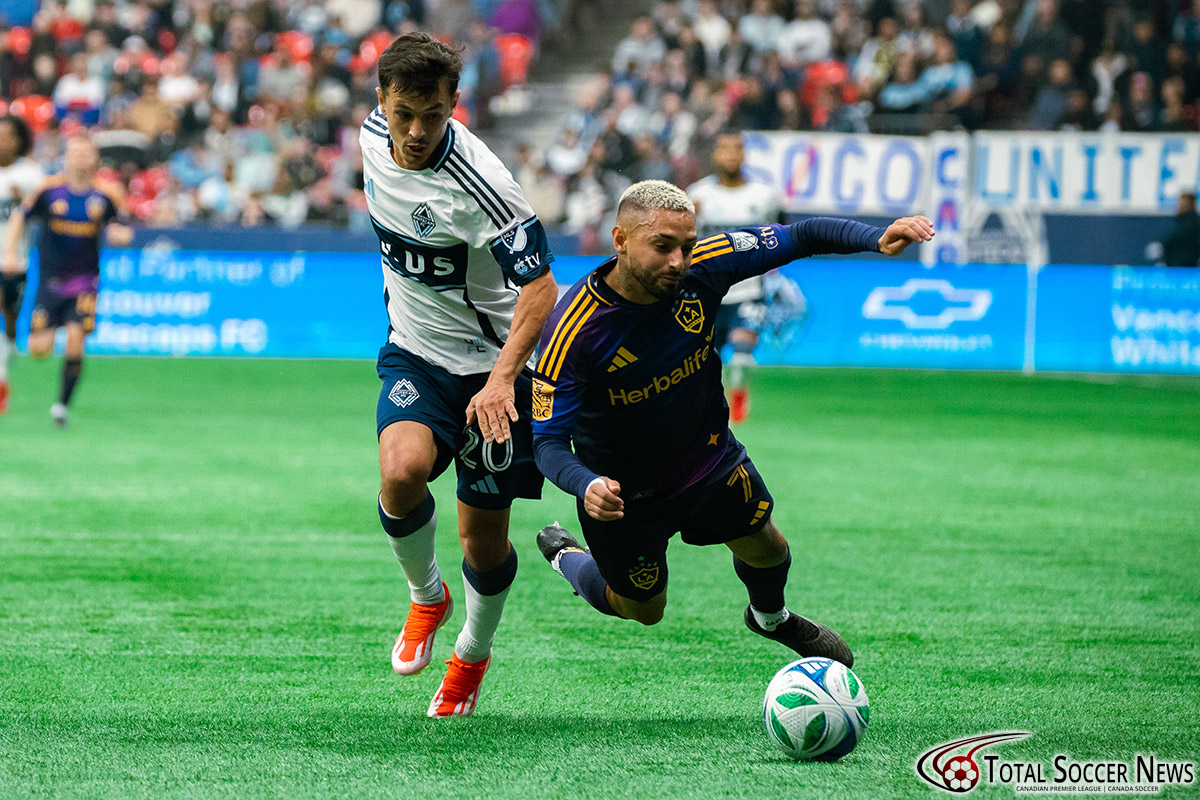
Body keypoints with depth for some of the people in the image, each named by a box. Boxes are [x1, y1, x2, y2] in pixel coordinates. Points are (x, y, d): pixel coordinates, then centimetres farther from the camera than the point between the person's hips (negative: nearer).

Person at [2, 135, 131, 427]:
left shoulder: (107, 195, -2)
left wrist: (119, 234, -17)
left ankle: (63, 403, -3)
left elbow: (123, 232, 7)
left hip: (84, 282, 0)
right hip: (50, 280, 0)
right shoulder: (50, 190, -5)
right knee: (39, 349, -6)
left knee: (75, 339, -18)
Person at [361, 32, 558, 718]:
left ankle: (474, 650, 35)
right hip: (415, 352, 4)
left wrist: (502, 378, -40)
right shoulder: (375, 135, -7)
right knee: (403, 470, -26)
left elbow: (541, 288, -26)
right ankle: (426, 596, 4)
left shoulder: (478, 183, -26)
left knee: (484, 538, 3)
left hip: (493, 362, -4)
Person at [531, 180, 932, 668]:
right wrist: (587, 487, -53)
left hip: (708, 457, 4)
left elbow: (800, 237, -18)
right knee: (644, 610, 15)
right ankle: (567, 558, 46)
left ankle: (772, 618, 55)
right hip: (623, 491, -4)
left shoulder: (702, 267, -24)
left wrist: (877, 239, -35)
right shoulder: (573, 332, -35)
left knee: (767, 549, 19)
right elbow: (548, 439, -32)